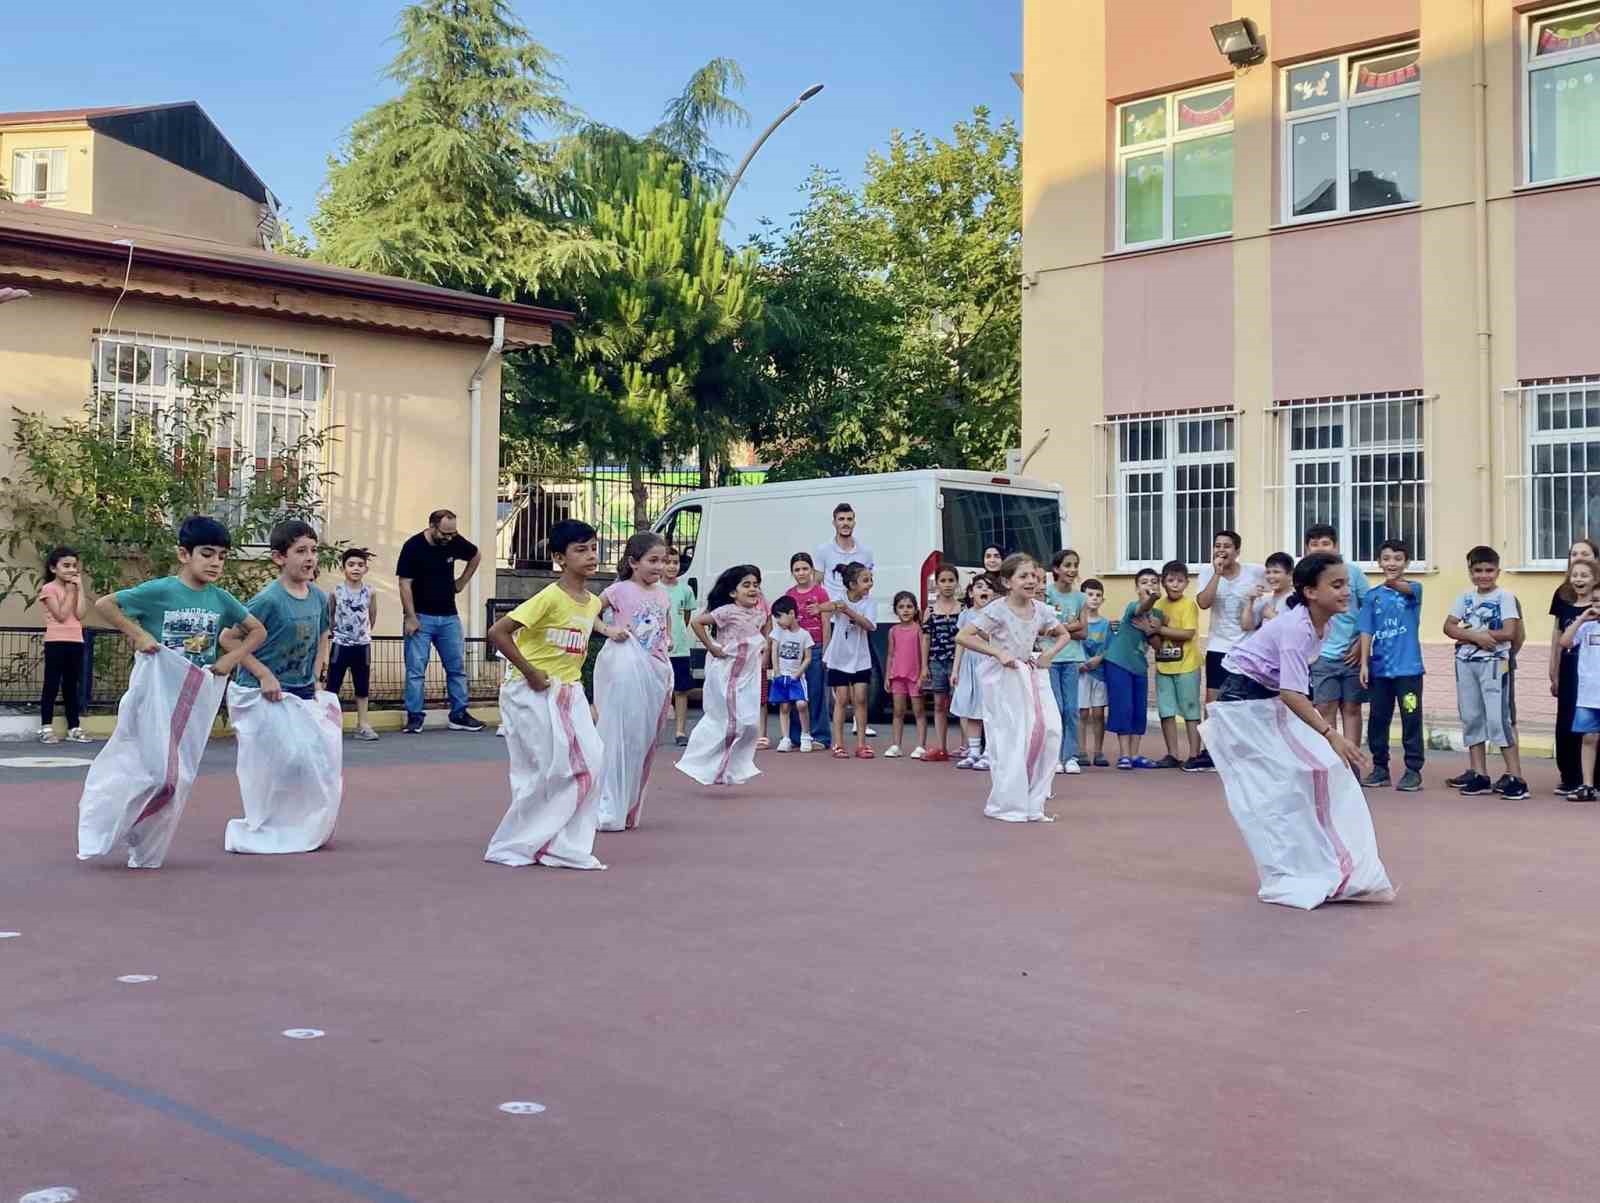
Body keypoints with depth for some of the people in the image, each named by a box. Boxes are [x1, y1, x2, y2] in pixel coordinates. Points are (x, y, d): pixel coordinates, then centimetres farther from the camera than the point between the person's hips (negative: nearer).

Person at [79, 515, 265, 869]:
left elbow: (258, 631, 12)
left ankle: (145, 853, 20)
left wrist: (230, 659, 0)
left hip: (197, 699, 5)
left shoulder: (221, 599, 2)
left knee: (180, 776, 7)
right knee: (154, 770, -9)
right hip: (156, 692, -5)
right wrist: (137, 635, -15)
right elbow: (103, 604, -10)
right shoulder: (160, 591, -11)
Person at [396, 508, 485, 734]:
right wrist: (411, 617, -17)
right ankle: (414, 717, 2)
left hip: (449, 616, 4)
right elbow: (405, 584, -13)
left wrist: (462, 582, 12)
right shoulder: (413, 546, -13)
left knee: (457, 668, 7)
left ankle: (459, 715, 15)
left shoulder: (455, 542, -2)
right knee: (415, 670, -3)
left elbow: (476, 557, 20)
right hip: (421, 617, -4)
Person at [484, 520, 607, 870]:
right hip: (533, 694, -7)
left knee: (589, 765, 0)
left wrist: (571, 682, 11)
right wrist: (530, 672, -19)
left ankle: (563, 847, 8)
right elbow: (497, 633, -22)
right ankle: (510, 847, 12)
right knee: (545, 773, -5)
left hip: (569, 693, 8)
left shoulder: (593, 604, 6)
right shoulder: (550, 597, -18)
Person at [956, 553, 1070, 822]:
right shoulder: (997, 609, -14)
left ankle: (1032, 804, 10)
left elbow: (1064, 634, 20)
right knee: (1011, 739, -6)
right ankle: (1008, 805, 8)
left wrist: (1050, 653, 0)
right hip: (1004, 678, -6)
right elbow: (963, 637, -17)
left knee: (1048, 729, -3)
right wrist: (998, 653, -21)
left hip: (1032, 674, 6)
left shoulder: (1041, 609, 2)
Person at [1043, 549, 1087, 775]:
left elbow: (1082, 633, 2)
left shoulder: (1079, 597, 7)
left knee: (1071, 709, 0)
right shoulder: (1046, 592, -3)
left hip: (1072, 658, 3)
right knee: (1056, 708, -5)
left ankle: (1071, 756, 7)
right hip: (1049, 656, -3)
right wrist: (1070, 626, -9)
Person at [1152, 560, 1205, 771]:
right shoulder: (1158, 605, 8)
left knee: (1190, 711, 2)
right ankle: (1173, 755, 16)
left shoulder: (1189, 605, -8)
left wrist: (1160, 629, -16)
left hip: (1186, 666, -5)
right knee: (1166, 712, 7)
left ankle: (1194, 755, 6)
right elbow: (1156, 642, 10)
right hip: (1163, 666, 5)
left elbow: (1188, 633, -18)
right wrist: (1152, 633, -11)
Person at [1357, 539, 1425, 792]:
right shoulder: (1373, 596, 6)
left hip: (1408, 667, -3)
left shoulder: (1414, 588, 1)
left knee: (1411, 719, 0)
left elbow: (1408, 589, -24)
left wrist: (1395, 582, -42)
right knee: (1378, 719, 8)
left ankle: (1413, 770, 6)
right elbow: (1366, 632, 3)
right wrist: (1364, 664, -3)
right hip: (1379, 668, 3)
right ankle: (1380, 768, 18)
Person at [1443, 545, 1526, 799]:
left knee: (1498, 719, -10)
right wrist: (1476, 636, -16)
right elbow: (1449, 627, 2)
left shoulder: (1505, 597, -5)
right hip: (1466, 663, 6)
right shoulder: (1466, 597, 9)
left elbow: (1508, 633, -14)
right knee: (1471, 718, 9)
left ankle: (1515, 776, -6)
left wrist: (1469, 633, -9)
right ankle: (1479, 774, 17)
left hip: (1494, 663, -6)